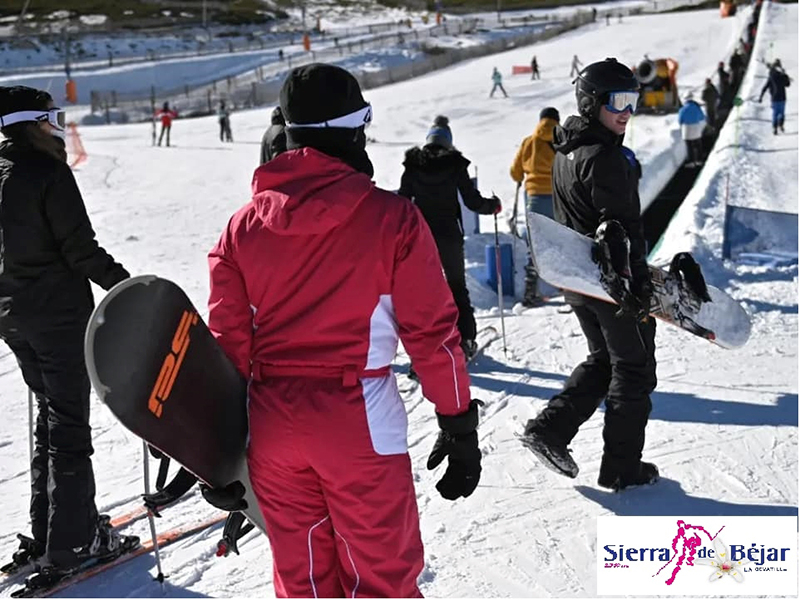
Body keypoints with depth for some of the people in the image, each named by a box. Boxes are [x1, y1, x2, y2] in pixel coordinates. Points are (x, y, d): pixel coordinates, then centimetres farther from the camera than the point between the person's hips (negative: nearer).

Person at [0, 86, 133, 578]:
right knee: (69, 425, -1)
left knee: (51, 417, 18)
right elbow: (81, 250, -18)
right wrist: (126, 284, -8)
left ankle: (46, 535, 23)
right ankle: (70, 542, 2)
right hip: (60, 315, -8)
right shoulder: (49, 173, -16)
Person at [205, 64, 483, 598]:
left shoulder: (245, 225, 3)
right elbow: (432, 332, -9)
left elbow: (226, 342, 4)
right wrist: (460, 425, 1)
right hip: (360, 422, -4)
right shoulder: (391, 218, -9)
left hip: (272, 426, 4)